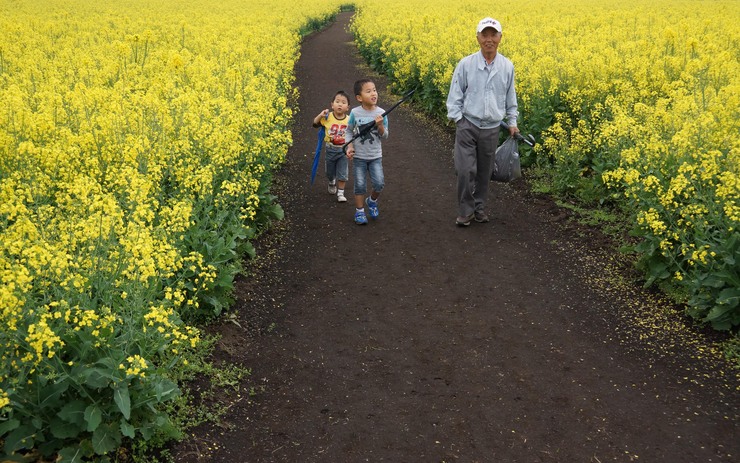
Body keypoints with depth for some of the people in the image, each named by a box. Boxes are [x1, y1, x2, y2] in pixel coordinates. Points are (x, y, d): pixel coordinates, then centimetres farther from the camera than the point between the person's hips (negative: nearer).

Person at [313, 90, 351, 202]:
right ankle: (332, 183, 49)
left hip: (344, 150, -1)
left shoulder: (349, 120, -11)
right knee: (330, 172, 19)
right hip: (331, 149, 1)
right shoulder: (327, 117, -13)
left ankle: (340, 193, 13)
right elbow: (315, 124, -2)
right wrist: (320, 115, -20)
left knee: (343, 174, 1)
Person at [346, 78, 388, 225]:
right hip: (359, 156, -1)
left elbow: (384, 137, -4)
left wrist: (380, 126, -23)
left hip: (376, 156, 1)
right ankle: (359, 211, 20)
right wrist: (350, 146, -12)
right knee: (360, 185, 4)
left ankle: (372, 200, 24)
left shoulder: (381, 113, -7)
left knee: (379, 183, -6)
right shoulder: (354, 113, -9)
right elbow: (349, 132, 3)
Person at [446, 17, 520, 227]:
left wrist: (512, 122, 9)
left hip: (491, 128, 2)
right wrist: (458, 119, -10)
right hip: (468, 125, -2)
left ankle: (479, 207, 29)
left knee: (484, 171, 12)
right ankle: (465, 211, 8)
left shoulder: (507, 66, 1)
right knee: (465, 170, -8)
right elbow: (455, 95, -1)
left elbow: (510, 98, 12)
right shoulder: (465, 64, -7)